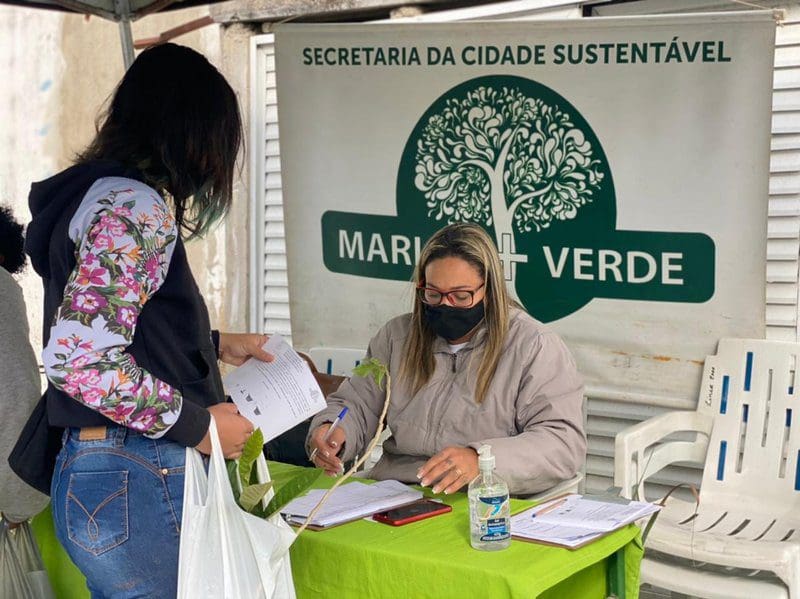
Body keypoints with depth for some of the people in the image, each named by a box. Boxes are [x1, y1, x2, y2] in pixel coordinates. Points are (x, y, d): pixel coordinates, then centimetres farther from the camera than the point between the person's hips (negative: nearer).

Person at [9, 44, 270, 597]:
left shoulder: (99, 191, 13)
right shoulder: (135, 206, -17)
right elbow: (79, 360, -26)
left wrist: (216, 344, 26)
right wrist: (198, 424, -16)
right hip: (136, 484, -10)